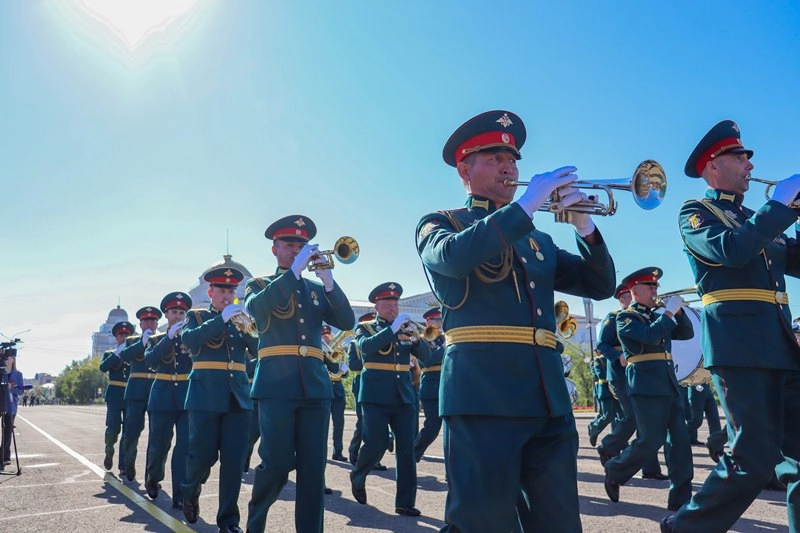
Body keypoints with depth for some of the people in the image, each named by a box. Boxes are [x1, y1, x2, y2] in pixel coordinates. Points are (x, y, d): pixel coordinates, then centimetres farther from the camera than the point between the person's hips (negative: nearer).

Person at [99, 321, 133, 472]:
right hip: (115, 395, -1)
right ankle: (109, 453, 22)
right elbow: (102, 367, -12)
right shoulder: (109, 354, 9)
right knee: (113, 429, -9)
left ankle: (124, 466, 6)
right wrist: (117, 353, -19)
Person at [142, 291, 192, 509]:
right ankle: (152, 480, 37)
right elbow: (150, 360, -13)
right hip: (163, 397, 0)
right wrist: (169, 336, -22)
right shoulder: (157, 339, 7)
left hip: (188, 396, 0)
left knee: (186, 445, -7)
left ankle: (181, 495, -2)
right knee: (158, 444, 9)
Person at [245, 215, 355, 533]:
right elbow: (257, 307, -15)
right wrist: (295, 270, -17)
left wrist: (328, 280, -9)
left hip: (315, 385, 3)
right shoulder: (259, 285, 9)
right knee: (277, 463, -5)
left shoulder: (316, 288, 17)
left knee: (314, 466, 1)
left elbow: (346, 322, 3)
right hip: (276, 385, -3)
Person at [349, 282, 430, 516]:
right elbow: (365, 347, -20)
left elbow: (425, 355, 5)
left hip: (404, 397, 4)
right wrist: (392, 329, -25)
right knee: (375, 445, -5)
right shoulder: (365, 328, 3)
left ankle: (405, 502, 4)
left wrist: (416, 338, -15)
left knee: (406, 449, -2)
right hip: (376, 397, -3)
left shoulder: (404, 329, 13)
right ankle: (357, 477, 26)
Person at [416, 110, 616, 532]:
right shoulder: (439, 224, 8)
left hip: (548, 393, 6)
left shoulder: (537, 240, 23)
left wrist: (584, 225, 1)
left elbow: (600, 285, 17)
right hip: (482, 390, -5)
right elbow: (453, 257, -16)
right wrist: (526, 204, -14)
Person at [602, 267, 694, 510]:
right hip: (647, 387, -7)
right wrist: (669, 312, -13)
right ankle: (615, 471, 17)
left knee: (680, 439, 1)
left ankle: (681, 497, 5)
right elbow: (649, 336, -21)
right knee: (651, 441, -7)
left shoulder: (656, 317, 20)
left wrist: (678, 310, 1)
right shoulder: (625, 317, -3)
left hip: (670, 385, 8)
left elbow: (686, 333, 15)